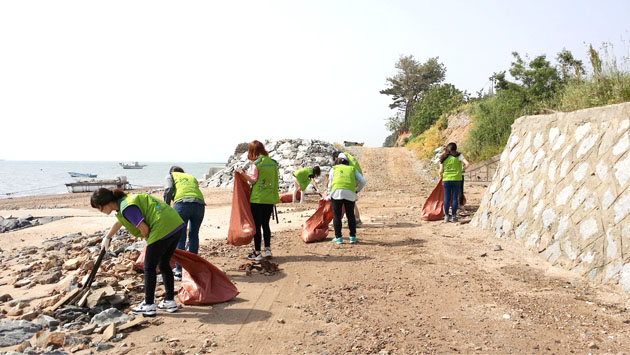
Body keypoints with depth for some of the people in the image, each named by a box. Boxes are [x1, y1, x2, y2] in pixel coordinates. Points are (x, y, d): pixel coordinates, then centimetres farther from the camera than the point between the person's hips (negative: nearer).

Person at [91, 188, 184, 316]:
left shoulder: (127, 207, -11)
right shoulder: (126, 199, 20)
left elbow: (144, 229, -15)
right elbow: (119, 222, 40)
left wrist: (148, 240, 8)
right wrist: (107, 238, 55)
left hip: (162, 230, -9)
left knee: (149, 267, 5)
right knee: (164, 264, 20)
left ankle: (148, 305, 13)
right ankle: (170, 301, 26)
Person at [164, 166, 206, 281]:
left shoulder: (171, 175, 25)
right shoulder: (192, 178, 36)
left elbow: (169, 190, 5)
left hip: (182, 203, -4)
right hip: (199, 203, 4)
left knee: (179, 237, 1)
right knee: (194, 235, 18)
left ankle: (179, 271, -2)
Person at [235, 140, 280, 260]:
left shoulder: (255, 163, -10)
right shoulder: (273, 163, 8)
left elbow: (253, 179, -12)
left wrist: (242, 172, -6)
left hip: (257, 198, -6)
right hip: (270, 198, 6)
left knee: (257, 225, 2)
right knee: (265, 224, 16)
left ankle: (257, 252, 6)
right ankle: (268, 249, 15)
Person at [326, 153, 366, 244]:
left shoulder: (334, 169, 23)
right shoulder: (353, 169, 26)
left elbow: (330, 184, 16)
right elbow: (363, 181, 17)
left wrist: (329, 196, 28)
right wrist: (357, 190, 34)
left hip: (336, 191, -1)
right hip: (350, 193, 1)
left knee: (336, 215, 10)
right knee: (350, 215, 16)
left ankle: (338, 237, 10)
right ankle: (352, 237, 17)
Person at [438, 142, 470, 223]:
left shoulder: (443, 158, 2)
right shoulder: (458, 156, -3)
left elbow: (441, 171, -1)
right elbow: (467, 164, -13)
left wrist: (441, 175, 20)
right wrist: (462, 169, 4)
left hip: (446, 180, 2)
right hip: (456, 179, -1)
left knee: (446, 198, 8)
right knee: (455, 198, 5)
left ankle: (446, 216, 10)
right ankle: (453, 216, 8)